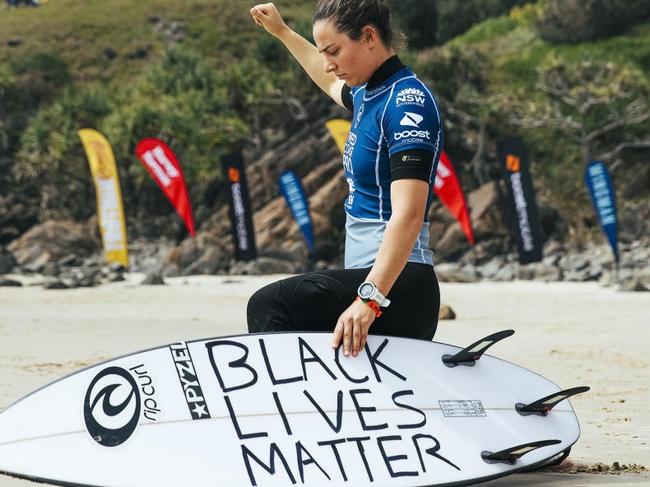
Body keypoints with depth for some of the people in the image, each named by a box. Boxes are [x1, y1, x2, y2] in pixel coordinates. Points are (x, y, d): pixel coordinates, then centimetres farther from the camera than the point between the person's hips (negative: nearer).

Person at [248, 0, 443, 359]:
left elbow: (408, 214, -24)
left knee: (269, 306, -26)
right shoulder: (368, 96, 15)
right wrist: (282, 32, 51)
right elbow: (331, 83, 43)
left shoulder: (407, 100, -12)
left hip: (396, 287, -10)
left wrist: (369, 297, -34)